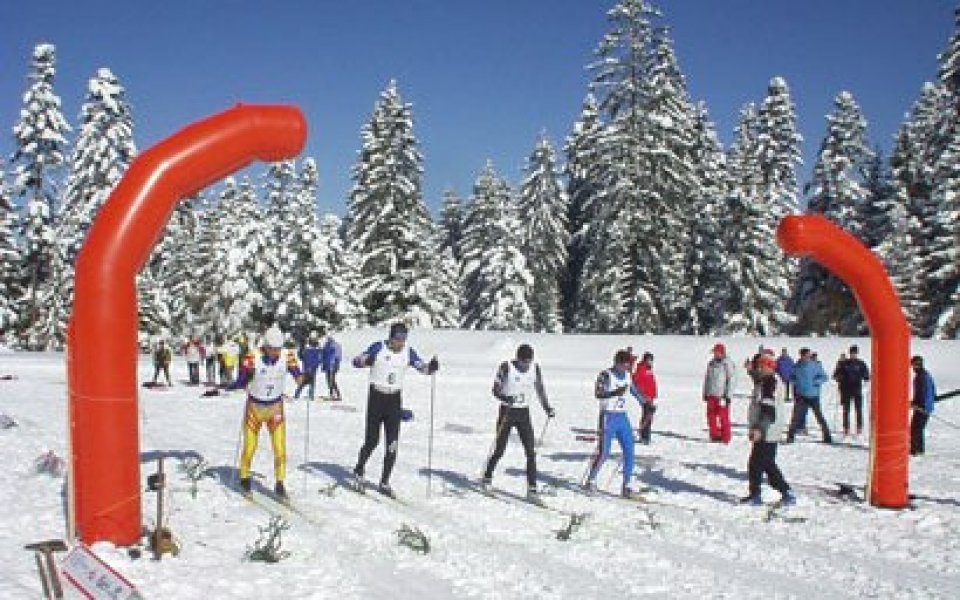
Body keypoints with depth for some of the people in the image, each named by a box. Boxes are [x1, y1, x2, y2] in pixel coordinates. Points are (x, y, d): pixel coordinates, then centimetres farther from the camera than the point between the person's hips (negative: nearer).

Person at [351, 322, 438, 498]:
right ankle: (359, 471, 25)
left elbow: (423, 368, 3)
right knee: (372, 440, -2)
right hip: (376, 397, -3)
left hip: (394, 399, 3)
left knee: (392, 443, -2)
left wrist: (431, 366, -20)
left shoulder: (408, 352, 1)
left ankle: (384, 483, 8)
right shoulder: (378, 348, -8)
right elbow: (356, 361, -9)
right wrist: (366, 360, -32)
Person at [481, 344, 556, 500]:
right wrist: (506, 399, -32)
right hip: (507, 412, -3)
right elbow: (495, 390, -12)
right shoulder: (506, 367, -12)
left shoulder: (535, 368, -1)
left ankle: (532, 488, -4)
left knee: (531, 452, -7)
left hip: (524, 413, 3)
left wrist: (547, 408, -3)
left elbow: (540, 390, 9)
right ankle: (487, 478, 29)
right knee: (500, 450, 5)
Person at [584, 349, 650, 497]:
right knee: (604, 452, -6)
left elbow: (635, 391, 26)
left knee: (629, 452, 0)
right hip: (609, 417, -6)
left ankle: (626, 485, 6)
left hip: (622, 417, 6)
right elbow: (597, 394, -20)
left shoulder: (627, 376, 10)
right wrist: (614, 393, -33)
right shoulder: (606, 375, -9)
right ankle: (591, 481, 11)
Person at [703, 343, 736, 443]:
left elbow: (731, 380, -9)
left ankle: (725, 437, 1)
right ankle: (714, 435, 19)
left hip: (722, 395, -6)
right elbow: (707, 379, 21)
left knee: (723, 416, -5)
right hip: (711, 395, 6)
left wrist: (728, 395, -12)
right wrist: (705, 393, 19)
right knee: (711, 416, 8)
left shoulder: (728, 364, -6)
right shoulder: (711, 363, 14)